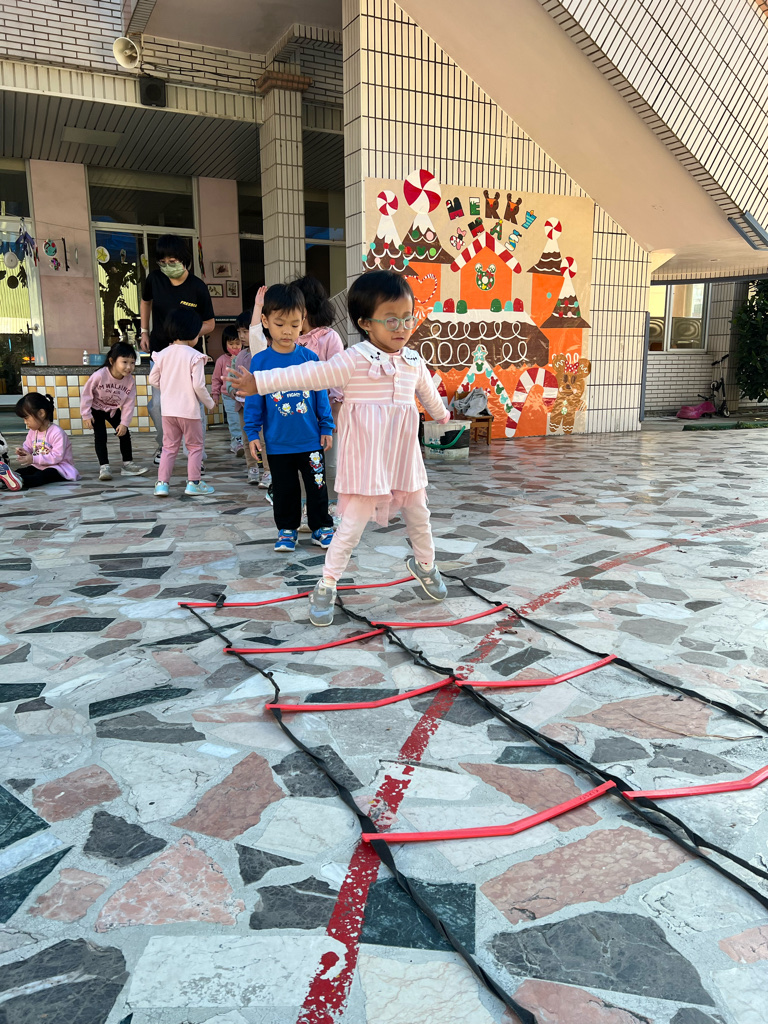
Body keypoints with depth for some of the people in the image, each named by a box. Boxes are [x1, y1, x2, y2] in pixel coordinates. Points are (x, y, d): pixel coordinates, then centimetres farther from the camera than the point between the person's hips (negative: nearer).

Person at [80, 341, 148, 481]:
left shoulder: (130, 381, -22)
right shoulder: (99, 375, -33)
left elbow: (129, 404, -14)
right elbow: (87, 393, -21)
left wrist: (124, 423, -17)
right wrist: (86, 415, -18)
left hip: (114, 410, 4)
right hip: (96, 409, -4)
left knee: (124, 434, 0)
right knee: (100, 436, -13)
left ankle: (128, 464, 12)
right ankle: (104, 466, -7)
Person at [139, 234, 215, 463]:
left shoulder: (198, 288, -14)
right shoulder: (154, 279, -6)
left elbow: (210, 324, -6)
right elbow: (146, 301, 16)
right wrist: (144, 332, 10)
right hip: (160, 352, 2)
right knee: (158, 404, -1)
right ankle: (164, 445, 23)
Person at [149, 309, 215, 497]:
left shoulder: (163, 354, 3)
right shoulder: (195, 356, -12)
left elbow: (153, 380, 6)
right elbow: (198, 385, -15)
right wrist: (210, 403, -1)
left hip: (168, 409, 5)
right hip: (189, 410, -5)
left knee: (169, 447, 12)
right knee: (195, 446, 10)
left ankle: (162, 483, 7)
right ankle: (193, 482, 11)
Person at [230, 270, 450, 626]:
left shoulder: (414, 362, 5)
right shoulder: (355, 360, -14)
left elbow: (428, 393, 26)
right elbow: (310, 374, -19)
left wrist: (442, 414, 45)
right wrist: (259, 382, -25)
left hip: (403, 460, 6)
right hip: (365, 462, -5)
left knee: (419, 517, 18)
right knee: (352, 525, -3)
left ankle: (424, 564, 45)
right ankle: (326, 586, 12)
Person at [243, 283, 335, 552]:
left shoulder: (309, 358, -3)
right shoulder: (260, 361, -5)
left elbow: (321, 395, 2)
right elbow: (253, 400, 0)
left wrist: (327, 428, 2)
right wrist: (253, 432, -2)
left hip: (311, 439, 1)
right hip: (278, 443, 0)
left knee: (317, 486, 10)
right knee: (284, 490, 13)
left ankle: (321, 527, 26)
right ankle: (287, 529, 29)